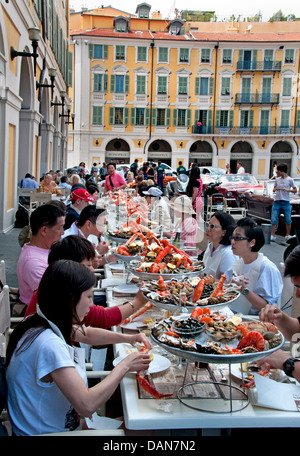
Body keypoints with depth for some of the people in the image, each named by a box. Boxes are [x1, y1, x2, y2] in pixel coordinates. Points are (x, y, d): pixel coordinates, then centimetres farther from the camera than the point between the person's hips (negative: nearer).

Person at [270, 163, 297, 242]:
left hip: (286, 202, -3)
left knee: (288, 220, 3)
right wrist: (275, 189, -2)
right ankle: (272, 235, 4)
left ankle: (288, 235, 18)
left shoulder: (290, 180, -1)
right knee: (273, 219, -2)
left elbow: (295, 190, 1)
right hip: (277, 202, 3)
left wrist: (287, 189, -15)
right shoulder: (277, 179, 10)